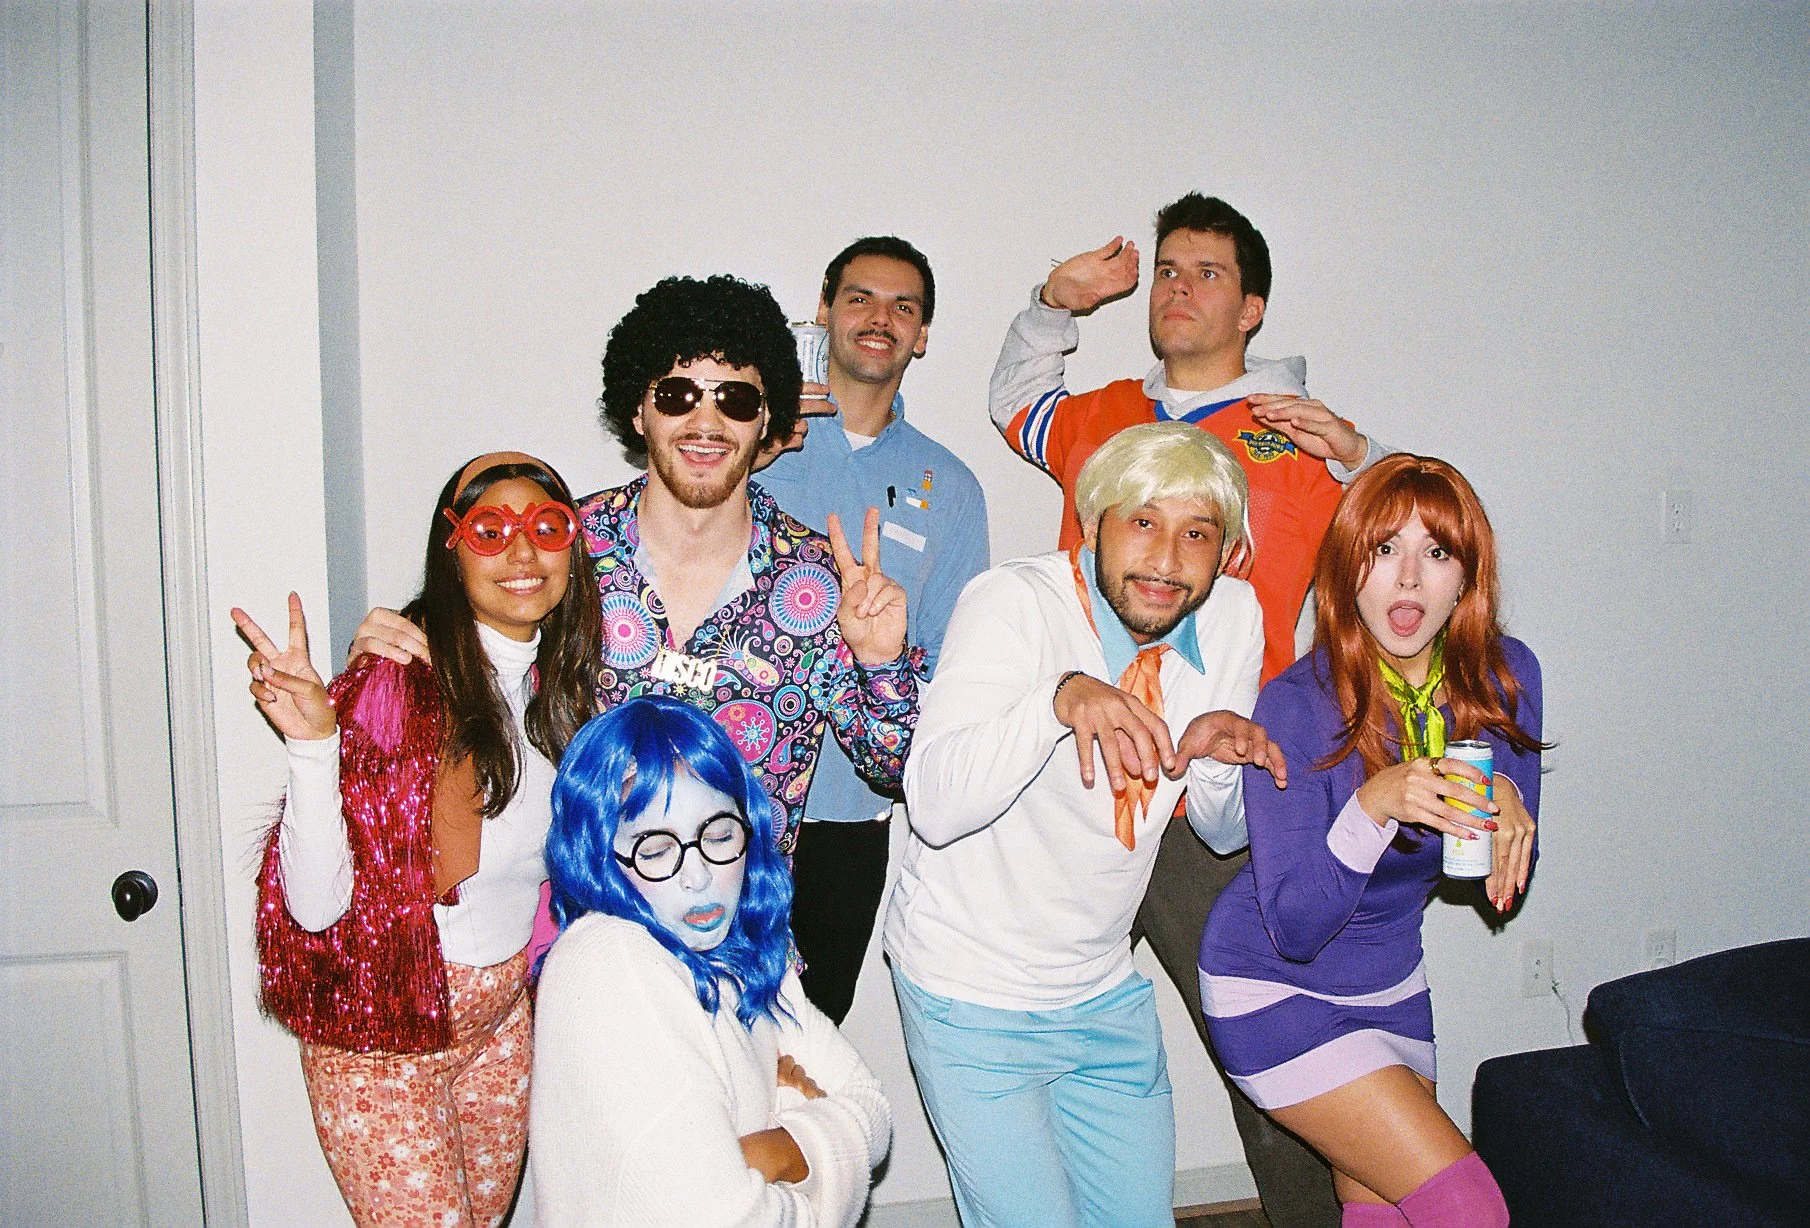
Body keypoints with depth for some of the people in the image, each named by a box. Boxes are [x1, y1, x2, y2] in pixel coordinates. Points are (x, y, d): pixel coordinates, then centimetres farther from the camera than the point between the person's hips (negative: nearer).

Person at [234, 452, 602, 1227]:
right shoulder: (397, 683, -24)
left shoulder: (560, 680, -2)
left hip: (503, 1013, 7)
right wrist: (312, 743, -38)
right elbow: (315, 905, -28)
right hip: (384, 1027, -6)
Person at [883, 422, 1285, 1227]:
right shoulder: (1013, 603, -20)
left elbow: (1225, 833, 3)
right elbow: (935, 807, -31)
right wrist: (1062, 699, -44)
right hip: (974, 996, -5)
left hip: (1105, 993, 6)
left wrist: (1220, 758, -19)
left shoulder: (1232, 616, -4)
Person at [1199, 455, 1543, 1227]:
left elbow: (1504, 878, 0)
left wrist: (1508, 805, -23)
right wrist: (1374, 807, -40)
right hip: (1276, 991, -6)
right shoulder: (1296, 707, -25)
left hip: (1392, 982, 6)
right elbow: (1293, 930, -25)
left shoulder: (1505, 675, -10)